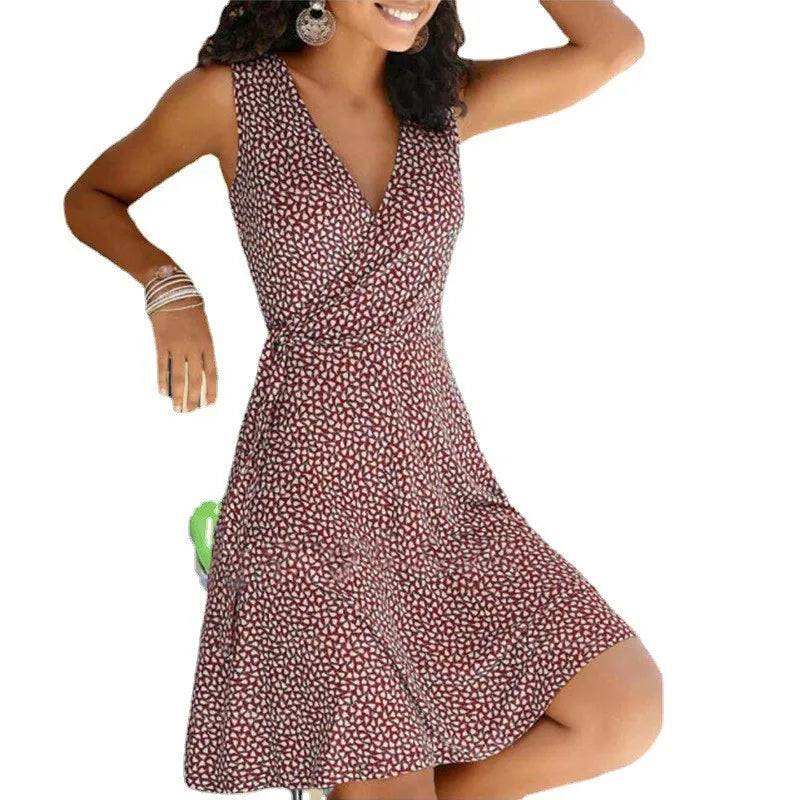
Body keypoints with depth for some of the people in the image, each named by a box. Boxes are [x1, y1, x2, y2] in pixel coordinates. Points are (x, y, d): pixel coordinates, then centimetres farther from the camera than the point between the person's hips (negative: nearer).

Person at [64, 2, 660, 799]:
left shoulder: (443, 100, 8)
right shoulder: (231, 92, -3)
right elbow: (90, 199, 10)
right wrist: (168, 288, -9)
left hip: (438, 470, 5)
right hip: (312, 477, -4)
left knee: (627, 718, -3)